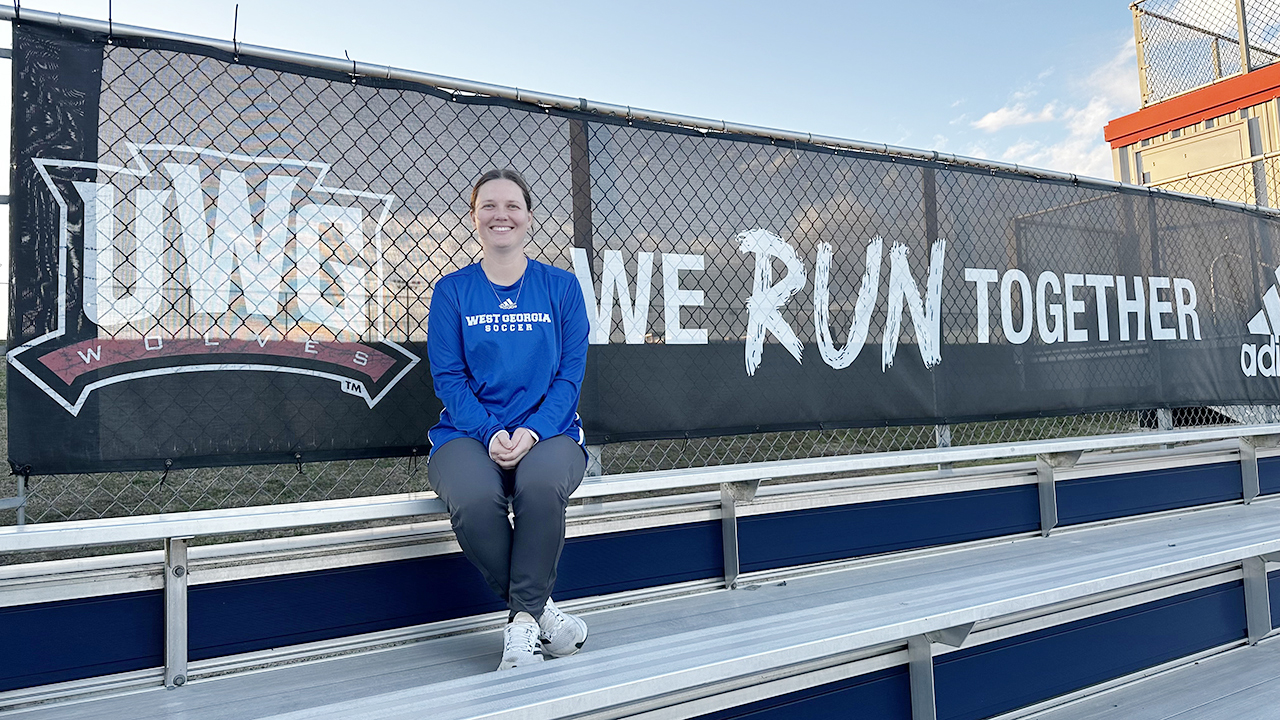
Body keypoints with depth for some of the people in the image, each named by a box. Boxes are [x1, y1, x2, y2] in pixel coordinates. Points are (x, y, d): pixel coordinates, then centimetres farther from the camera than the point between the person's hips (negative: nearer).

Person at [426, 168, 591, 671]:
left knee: (541, 483, -36)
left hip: (547, 431, 0)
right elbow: (448, 377, 1)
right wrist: (490, 434, -15)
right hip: (469, 432, 1)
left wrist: (532, 430, -15)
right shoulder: (452, 291, 9)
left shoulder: (561, 287, 9)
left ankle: (522, 622, -16)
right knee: (474, 499, -33)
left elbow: (571, 373, 2)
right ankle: (539, 611, -9)